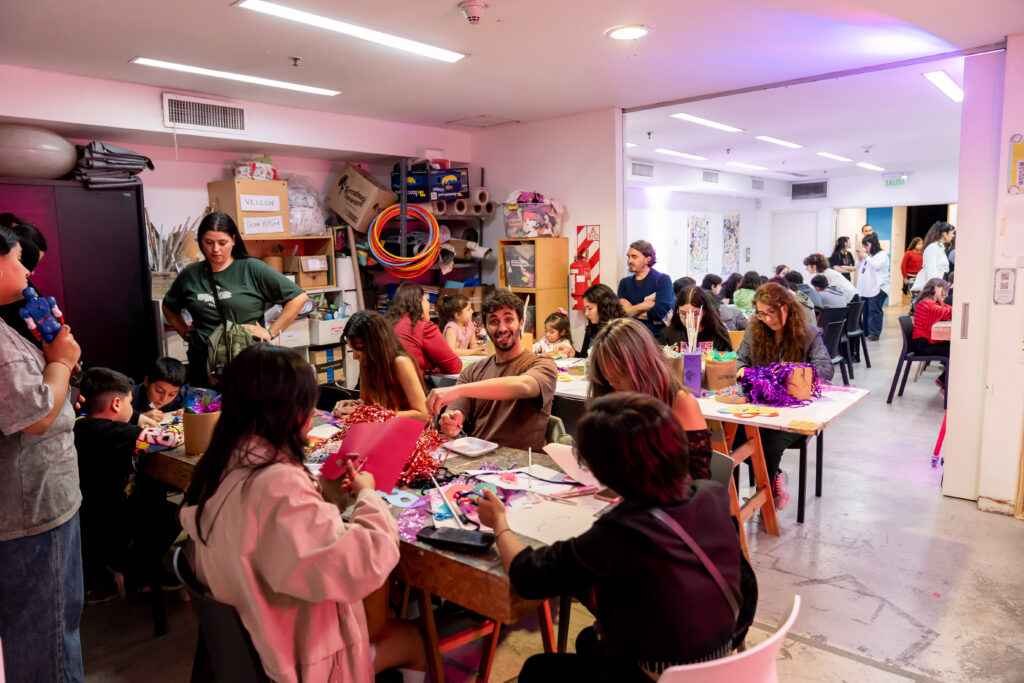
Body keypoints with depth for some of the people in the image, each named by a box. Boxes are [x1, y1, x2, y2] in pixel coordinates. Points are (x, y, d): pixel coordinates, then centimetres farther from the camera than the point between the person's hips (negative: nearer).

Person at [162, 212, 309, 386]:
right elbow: (169, 307, 30)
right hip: (202, 364, 4)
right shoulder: (189, 275, 10)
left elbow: (298, 297, -6)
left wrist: (270, 332, -7)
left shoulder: (252, 269, -3)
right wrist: (184, 332, 14)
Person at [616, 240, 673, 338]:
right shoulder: (625, 283, 14)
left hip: (657, 336, -3)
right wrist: (643, 306, -9)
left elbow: (660, 312, -13)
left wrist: (632, 311, 0)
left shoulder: (663, 280, 0)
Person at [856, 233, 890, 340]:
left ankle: (874, 333, -10)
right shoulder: (867, 255, 18)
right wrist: (859, 260, 7)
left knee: (874, 310, -10)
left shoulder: (882, 255, -2)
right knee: (865, 310, 8)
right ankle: (866, 331, 15)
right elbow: (858, 267, 26)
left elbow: (877, 266, -16)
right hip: (865, 288, 7)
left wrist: (867, 257, -10)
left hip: (878, 288, -7)